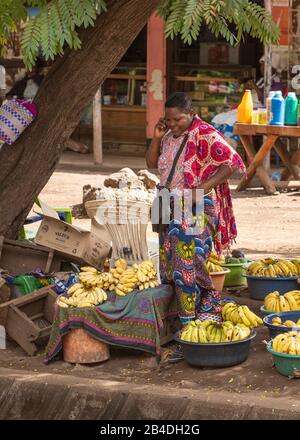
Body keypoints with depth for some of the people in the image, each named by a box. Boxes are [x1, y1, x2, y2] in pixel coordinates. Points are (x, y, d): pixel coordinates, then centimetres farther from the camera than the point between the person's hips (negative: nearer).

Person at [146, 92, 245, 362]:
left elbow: (232, 163, -16)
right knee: (170, 268, 9)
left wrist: (202, 189, -22)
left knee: (188, 270, -10)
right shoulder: (169, 136, 11)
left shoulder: (205, 136, -14)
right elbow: (152, 164, 16)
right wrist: (157, 138, -1)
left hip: (197, 212, -8)